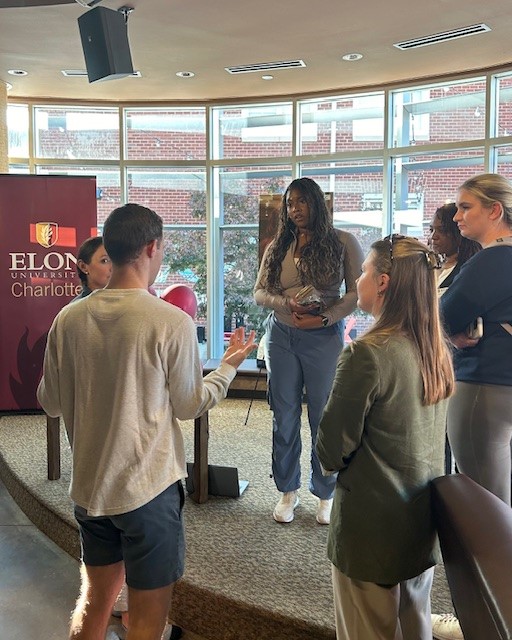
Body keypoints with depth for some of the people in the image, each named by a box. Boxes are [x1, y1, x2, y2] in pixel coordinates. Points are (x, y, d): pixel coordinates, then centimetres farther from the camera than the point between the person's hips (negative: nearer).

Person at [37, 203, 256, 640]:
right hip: (148, 488, -5)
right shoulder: (173, 322, -18)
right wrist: (229, 366, 10)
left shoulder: (69, 319, -5)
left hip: (88, 485, 5)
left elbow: (51, 402, 4)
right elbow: (189, 406, -6)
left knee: (95, 599, 25)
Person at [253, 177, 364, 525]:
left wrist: (324, 318, -17)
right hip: (281, 336, 3)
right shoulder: (277, 246, 9)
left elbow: (357, 292, -6)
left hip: (324, 338, -3)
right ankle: (288, 491, 25)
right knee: (284, 417, 10)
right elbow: (260, 292, 7)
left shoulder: (343, 242, -1)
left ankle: (326, 494, 23)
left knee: (324, 417, 6)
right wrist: (287, 303, -13)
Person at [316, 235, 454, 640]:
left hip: (373, 524, -7)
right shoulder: (438, 350, -1)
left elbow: (333, 446, -18)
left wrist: (331, 463, 5)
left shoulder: (367, 354, -24)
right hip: (425, 517, 7)